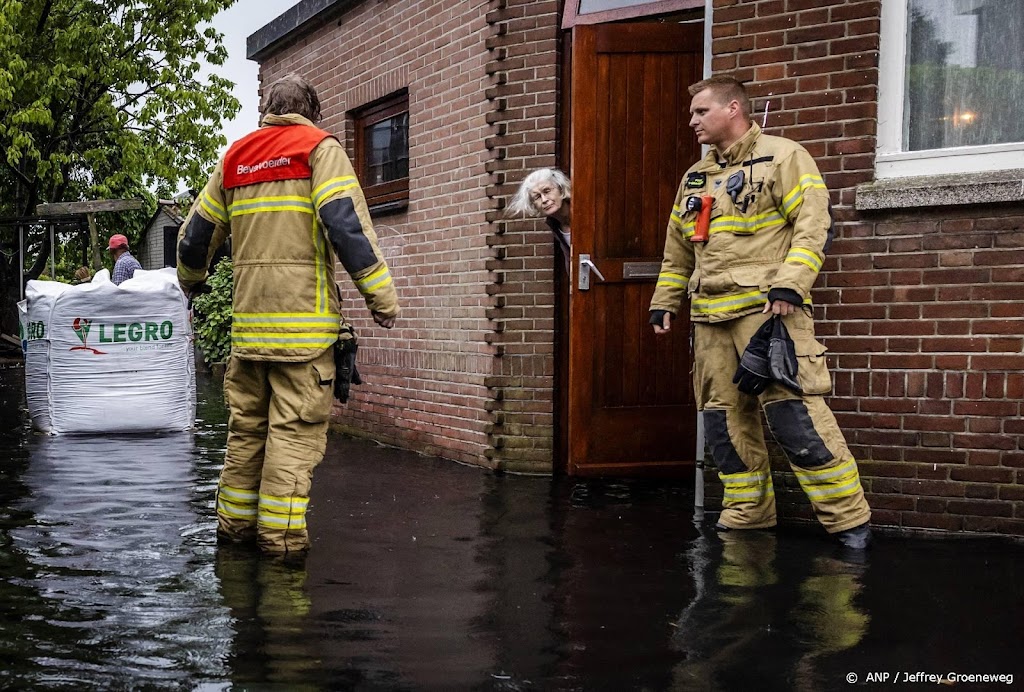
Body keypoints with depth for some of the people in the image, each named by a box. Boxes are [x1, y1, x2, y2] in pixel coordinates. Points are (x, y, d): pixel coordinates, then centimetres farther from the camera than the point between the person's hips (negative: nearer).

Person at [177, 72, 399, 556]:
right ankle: (280, 534, -4)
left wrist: (190, 279, 43)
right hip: (302, 314, -5)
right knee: (296, 426, -3)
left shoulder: (235, 157, 18)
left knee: (246, 423, 15)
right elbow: (346, 222, -13)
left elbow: (196, 231, 24)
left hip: (248, 316, 5)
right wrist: (381, 294, -11)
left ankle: (235, 520, 21)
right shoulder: (320, 148, 1)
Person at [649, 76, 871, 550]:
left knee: (793, 411, -14)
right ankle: (748, 512, 20)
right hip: (711, 315, 7)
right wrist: (664, 302, 22)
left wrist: (789, 284, -20)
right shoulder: (695, 177, 21)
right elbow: (677, 250, 28)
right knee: (723, 416, 7)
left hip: (767, 307, -7)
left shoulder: (782, 156, 0)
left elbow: (813, 225, -10)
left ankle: (848, 519, -6)